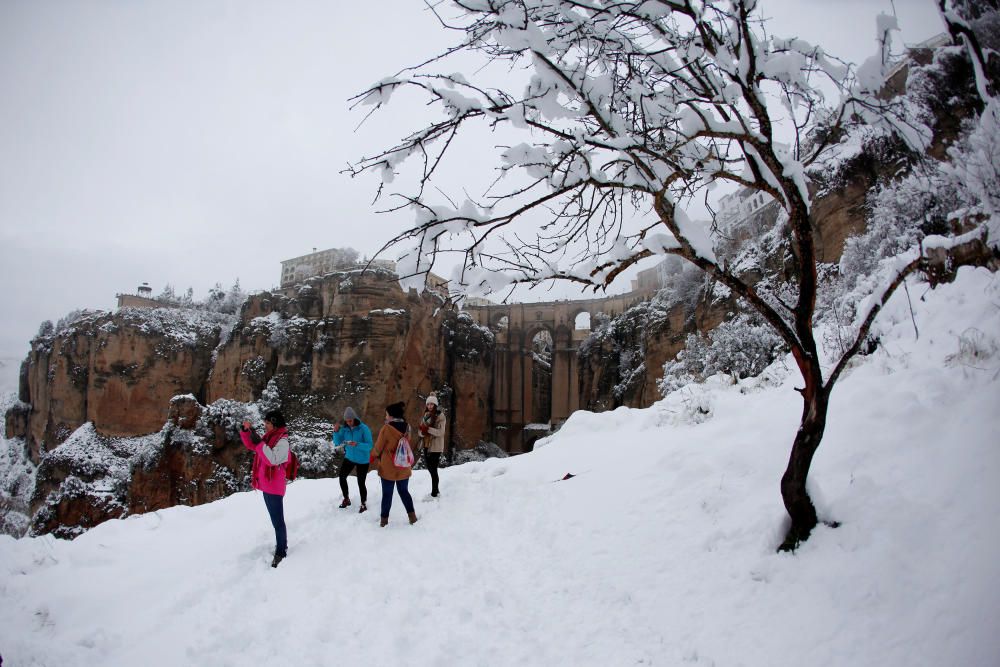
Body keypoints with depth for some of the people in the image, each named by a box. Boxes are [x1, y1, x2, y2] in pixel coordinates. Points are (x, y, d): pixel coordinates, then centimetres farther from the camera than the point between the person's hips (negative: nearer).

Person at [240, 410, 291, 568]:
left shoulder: (282, 441, -18)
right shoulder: (269, 437, 8)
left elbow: (272, 460, -29)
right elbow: (251, 445, 19)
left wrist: (260, 443, -29)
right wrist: (246, 431, 3)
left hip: (274, 487, -9)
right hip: (266, 485, 9)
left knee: (278, 520, -3)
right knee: (275, 518, 19)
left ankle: (281, 552, 4)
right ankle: (282, 545, 30)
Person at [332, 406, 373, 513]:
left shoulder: (364, 428, -21)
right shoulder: (344, 428, -7)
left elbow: (369, 445, -24)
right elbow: (337, 443, -7)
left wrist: (357, 444, -39)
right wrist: (336, 432, -22)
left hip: (362, 460, -5)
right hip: (349, 458, 5)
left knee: (361, 483, -1)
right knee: (342, 477, 12)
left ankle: (364, 505, 20)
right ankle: (346, 499, 35)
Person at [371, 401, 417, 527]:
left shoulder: (386, 429, -19)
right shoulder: (407, 428, -3)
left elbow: (378, 447, -9)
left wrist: (374, 455, 12)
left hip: (388, 468, -4)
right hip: (403, 468, 4)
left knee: (387, 494, 9)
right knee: (404, 491, 19)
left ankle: (384, 519, 17)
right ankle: (412, 516, 19)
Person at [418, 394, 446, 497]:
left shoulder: (440, 416, -9)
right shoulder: (425, 415, 10)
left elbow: (441, 432, -17)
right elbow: (421, 431, 8)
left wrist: (428, 429, -27)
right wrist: (423, 431, -15)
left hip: (435, 446, -7)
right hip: (426, 445, 7)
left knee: (433, 469, -6)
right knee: (430, 468, 15)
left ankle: (434, 493, 0)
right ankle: (435, 489, 29)